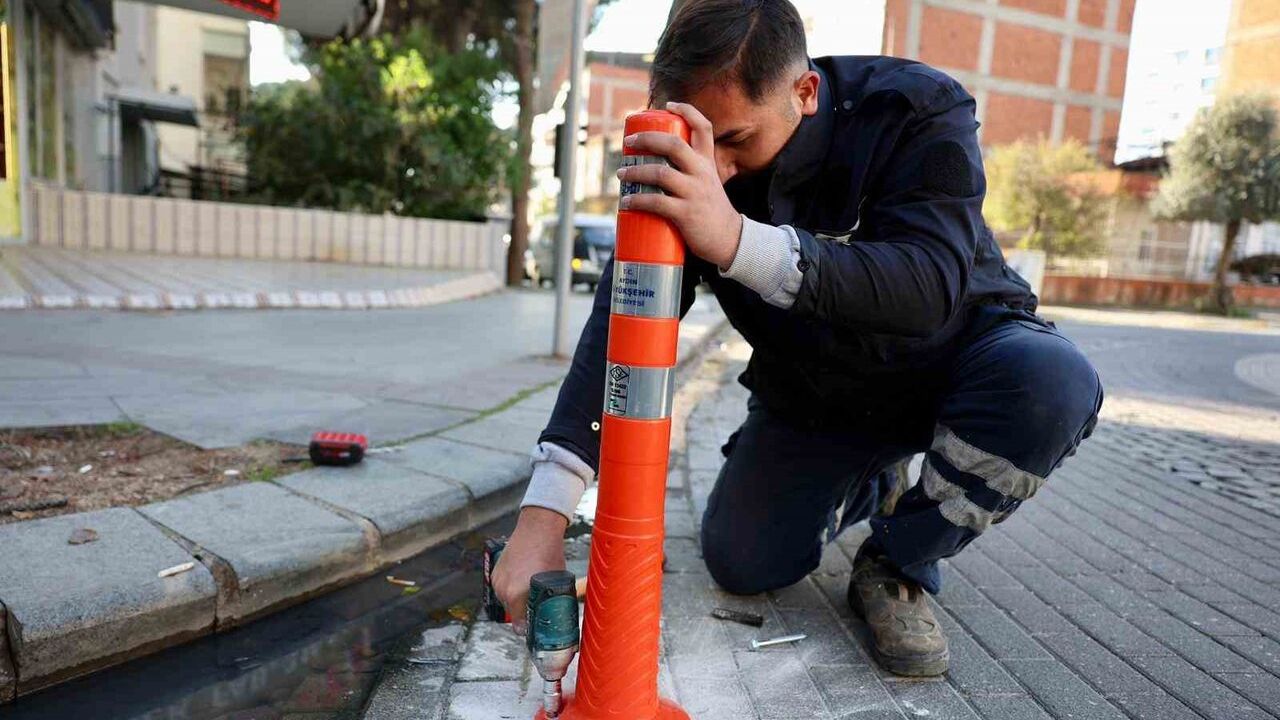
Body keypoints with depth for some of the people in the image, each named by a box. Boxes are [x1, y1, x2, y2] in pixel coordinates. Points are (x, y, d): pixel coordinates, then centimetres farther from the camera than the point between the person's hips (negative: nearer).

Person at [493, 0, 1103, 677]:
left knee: (1052, 380, -34)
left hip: (951, 354, -2)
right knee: (741, 563, -8)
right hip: (812, 393, 3)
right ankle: (858, 490, 25)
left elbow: (931, 287, -41)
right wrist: (544, 512, -34)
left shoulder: (919, 109, -26)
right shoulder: (688, 166, -18)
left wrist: (739, 241, -58)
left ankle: (896, 566, -9)